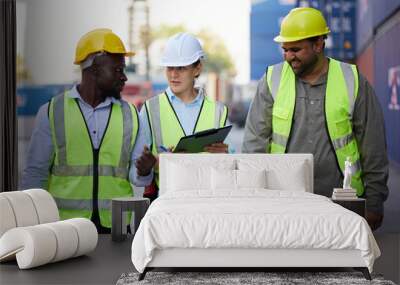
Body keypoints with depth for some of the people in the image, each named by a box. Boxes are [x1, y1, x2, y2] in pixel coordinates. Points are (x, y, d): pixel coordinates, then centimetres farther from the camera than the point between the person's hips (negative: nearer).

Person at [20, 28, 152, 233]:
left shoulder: (130, 115, 9)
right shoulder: (52, 112, 1)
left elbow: (136, 175, 8)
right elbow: (36, 174, 4)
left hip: (116, 225, 2)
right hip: (65, 224, -2)